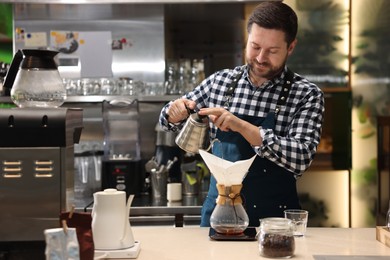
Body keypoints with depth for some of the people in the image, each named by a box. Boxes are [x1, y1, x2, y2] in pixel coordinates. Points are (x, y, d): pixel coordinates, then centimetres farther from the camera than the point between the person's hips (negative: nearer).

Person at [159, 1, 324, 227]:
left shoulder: (306, 95, -5)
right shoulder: (220, 81, 4)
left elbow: (301, 158, -17)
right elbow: (169, 120, 15)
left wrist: (241, 126, -25)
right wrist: (176, 112, -7)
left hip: (273, 217, -2)